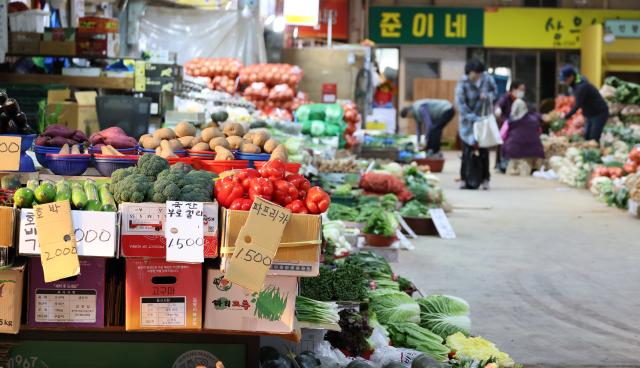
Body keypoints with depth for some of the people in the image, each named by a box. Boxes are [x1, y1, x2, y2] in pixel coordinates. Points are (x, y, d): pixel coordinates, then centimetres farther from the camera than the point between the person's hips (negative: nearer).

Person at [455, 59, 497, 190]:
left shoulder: (487, 78, -7)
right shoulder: (462, 83, -16)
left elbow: (494, 90, 9)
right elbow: (460, 104, -19)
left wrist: (488, 96, -15)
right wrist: (474, 118, -27)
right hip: (469, 120, -2)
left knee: (484, 149, 1)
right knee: (467, 149, -5)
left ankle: (485, 179, 8)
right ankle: (465, 178, 3)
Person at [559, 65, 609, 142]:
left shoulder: (582, 86, -27)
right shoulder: (574, 84, 1)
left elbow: (577, 105, -26)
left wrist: (565, 117, -23)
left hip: (600, 114, -9)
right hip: (590, 115, 9)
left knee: (593, 140, -11)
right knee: (586, 138, 5)